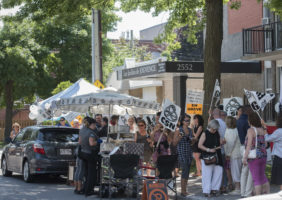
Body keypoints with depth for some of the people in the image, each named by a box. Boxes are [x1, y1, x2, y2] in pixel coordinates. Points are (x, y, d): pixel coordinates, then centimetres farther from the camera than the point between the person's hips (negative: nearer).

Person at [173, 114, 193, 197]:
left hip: (189, 153, 6)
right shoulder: (178, 130, -5)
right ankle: (183, 191, -9)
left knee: (187, 172, 6)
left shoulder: (190, 130, 11)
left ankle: (184, 190, 12)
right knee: (185, 170, -14)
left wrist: (193, 140, -1)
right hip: (181, 153, -6)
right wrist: (179, 137, -22)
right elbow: (174, 143, -6)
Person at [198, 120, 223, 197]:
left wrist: (221, 145, 2)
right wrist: (208, 150, -17)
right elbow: (200, 145, -8)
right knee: (207, 174, -5)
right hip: (207, 157, -6)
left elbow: (219, 143, 26)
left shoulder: (217, 134, 12)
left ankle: (214, 189, 14)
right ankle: (206, 191, 0)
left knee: (218, 172, 2)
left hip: (216, 157, 6)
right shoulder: (205, 134, -4)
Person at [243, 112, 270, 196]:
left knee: (256, 179, -2)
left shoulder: (250, 130, -12)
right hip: (263, 156, 6)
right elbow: (265, 144, 10)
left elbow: (249, 145, -16)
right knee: (263, 176, 19)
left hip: (254, 157, -6)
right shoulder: (262, 130, 7)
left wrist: (244, 157, -15)